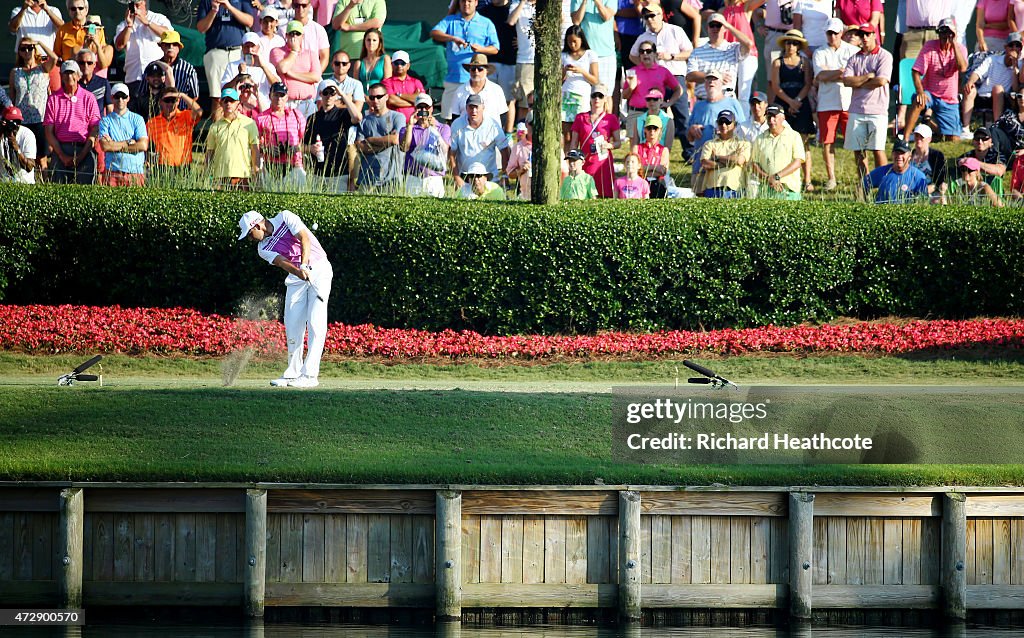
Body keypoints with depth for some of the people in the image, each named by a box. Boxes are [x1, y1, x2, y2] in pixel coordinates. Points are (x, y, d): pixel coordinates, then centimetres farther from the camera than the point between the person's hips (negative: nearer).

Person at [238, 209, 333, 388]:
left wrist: (304, 265, -34)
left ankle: (310, 375, -16)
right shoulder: (263, 249, 1)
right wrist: (299, 272, -37)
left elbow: (305, 239, -19)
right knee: (292, 325, 0)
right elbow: (283, 263, -16)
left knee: (315, 322, -12)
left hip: (318, 268, -5)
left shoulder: (285, 218, -8)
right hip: (297, 277, 5)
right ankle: (293, 373, 10)